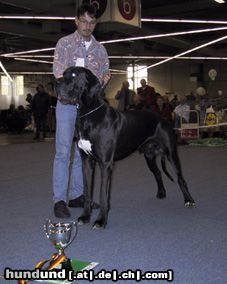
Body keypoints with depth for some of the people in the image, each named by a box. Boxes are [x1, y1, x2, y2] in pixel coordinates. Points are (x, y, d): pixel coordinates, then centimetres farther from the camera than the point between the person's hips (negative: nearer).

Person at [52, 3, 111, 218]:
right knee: (63, 151, -7)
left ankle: (76, 196, 16)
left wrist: (104, 79, -11)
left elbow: (104, 74, 14)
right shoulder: (65, 43, 2)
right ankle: (59, 199, -4)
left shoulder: (100, 49, 13)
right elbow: (58, 71, -9)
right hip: (68, 103, -4)